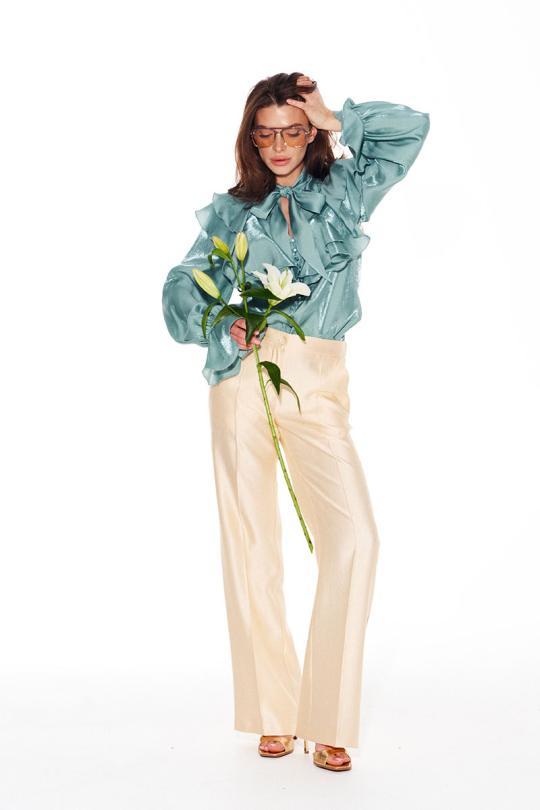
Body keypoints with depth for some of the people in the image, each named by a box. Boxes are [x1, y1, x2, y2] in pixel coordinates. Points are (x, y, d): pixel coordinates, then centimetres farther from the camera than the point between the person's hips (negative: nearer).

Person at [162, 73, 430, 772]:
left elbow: (410, 127, 13)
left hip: (319, 385, 0)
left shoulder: (344, 191, 17)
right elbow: (181, 289, 6)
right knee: (251, 543, -2)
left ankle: (327, 720, -5)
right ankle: (272, 714, 11)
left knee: (354, 537, -16)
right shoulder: (229, 212, 17)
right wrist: (220, 324, -13)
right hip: (243, 376, 1)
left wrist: (334, 119, 11)